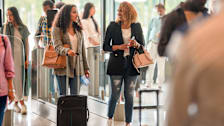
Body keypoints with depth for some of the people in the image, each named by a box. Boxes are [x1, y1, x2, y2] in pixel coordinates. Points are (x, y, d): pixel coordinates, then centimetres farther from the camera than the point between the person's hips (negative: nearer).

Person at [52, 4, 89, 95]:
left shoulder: (78, 30, 12)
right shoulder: (57, 29, -4)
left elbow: (82, 49, 15)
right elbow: (57, 47, -17)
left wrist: (86, 67, 14)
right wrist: (67, 51, -39)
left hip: (76, 67, 4)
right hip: (63, 67, -4)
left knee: (75, 95, 0)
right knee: (63, 95, 2)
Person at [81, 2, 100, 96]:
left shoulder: (93, 20, 18)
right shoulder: (84, 21, -6)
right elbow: (86, 33, -19)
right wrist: (92, 40, -34)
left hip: (96, 46, 8)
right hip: (89, 46, -8)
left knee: (96, 68, 8)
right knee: (91, 68, -9)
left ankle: (96, 91, 12)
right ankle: (90, 91, -6)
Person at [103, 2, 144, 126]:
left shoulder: (137, 26, 5)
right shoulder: (113, 26, 1)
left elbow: (142, 45, 11)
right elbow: (105, 46, 1)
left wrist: (136, 44, -12)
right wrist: (118, 47, -15)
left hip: (131, 65, 1)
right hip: (116, 64, -1)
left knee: (129, 95, 3)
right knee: (115, 94, 1)